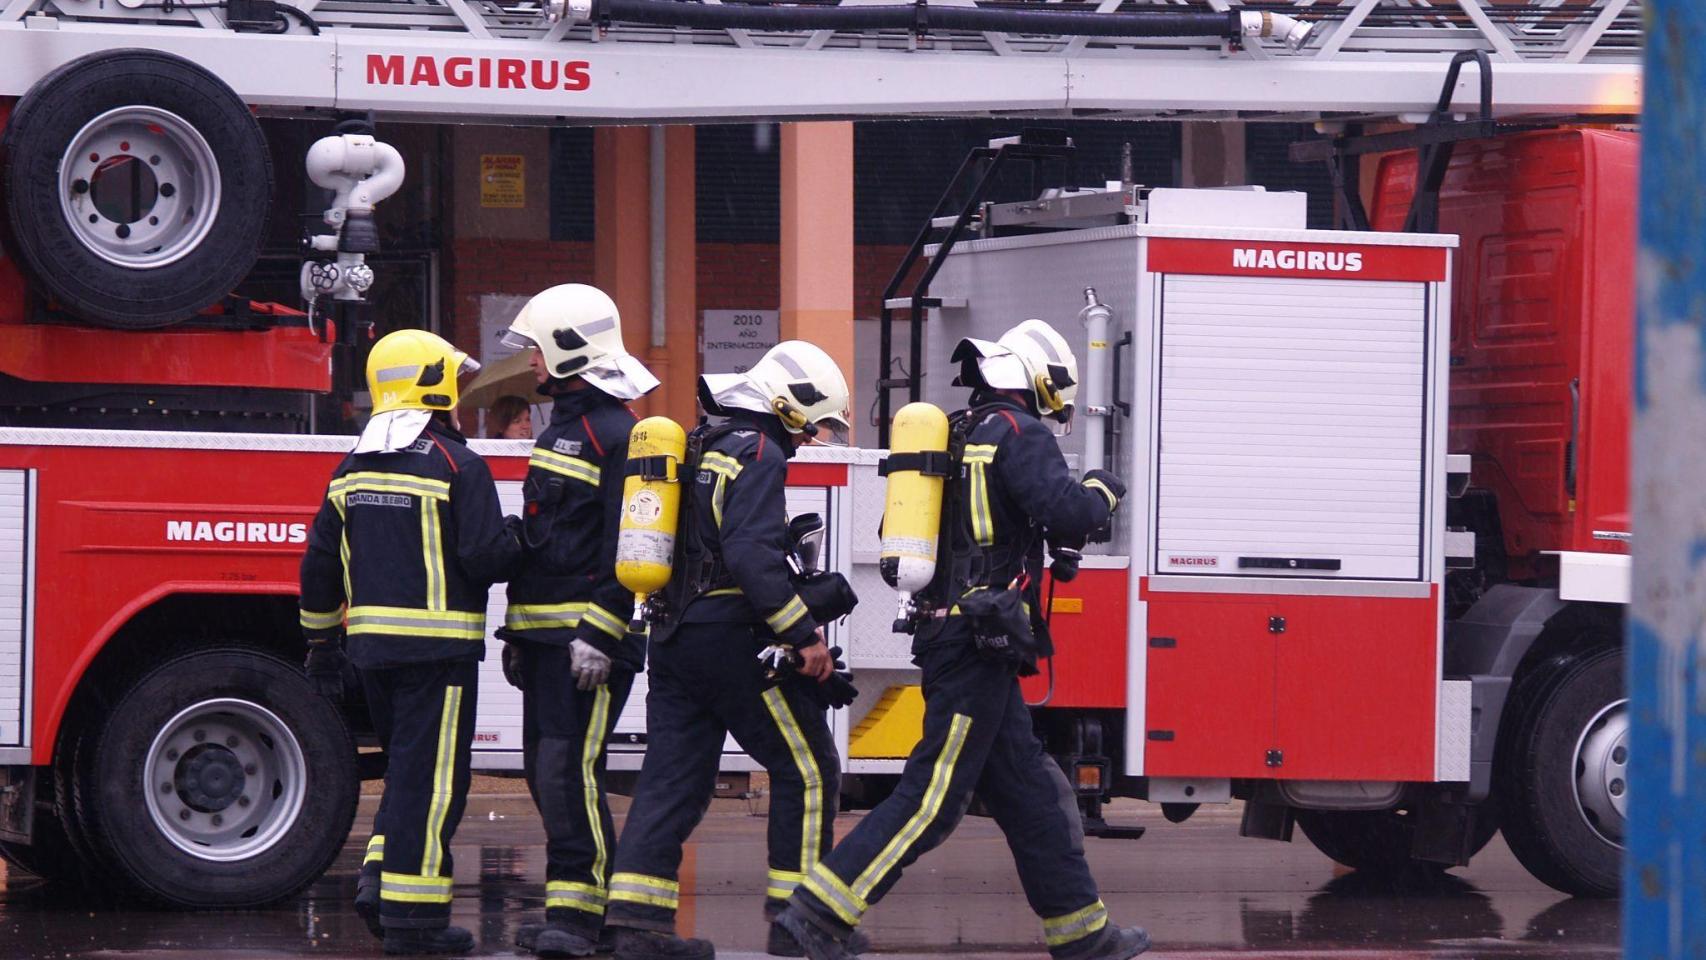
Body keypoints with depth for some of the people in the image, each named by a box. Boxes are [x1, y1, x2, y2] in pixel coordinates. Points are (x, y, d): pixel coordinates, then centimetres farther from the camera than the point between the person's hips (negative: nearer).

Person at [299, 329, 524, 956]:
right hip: (439, 644, -7)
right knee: (431, 779, -3)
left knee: (407, 769, 20)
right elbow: (486, 556, -16)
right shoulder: (456, 465, -10)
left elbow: (320, 564, 13)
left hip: (372, 645, 7)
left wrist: (321, 640, 23)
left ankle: (380, 878, 8)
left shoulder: (352, 470, 10)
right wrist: (517, 545, 6)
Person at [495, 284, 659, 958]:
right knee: (545, 769, 9)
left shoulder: (617, 435, -11)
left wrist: (599, 635, -22)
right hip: (548, 639, 10)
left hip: (589, 635, -10)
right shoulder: (561, 429, 20)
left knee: (568, 767, -15)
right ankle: (579, 903, 14)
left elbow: (625, 550, -17)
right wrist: (517, 632, 25)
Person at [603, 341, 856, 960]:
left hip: (675, 641, 9)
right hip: (733, 640, -9)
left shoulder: (699, 449, 18)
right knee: (807, 770, 1)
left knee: (674, 778, 7)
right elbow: (752, 556, -23)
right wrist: (805, 635, -20)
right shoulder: (757, 456, -12)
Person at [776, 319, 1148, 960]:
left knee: (1030, 792, 14)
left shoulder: (956, 435, 17)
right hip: (979, 646, -10)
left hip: (945, 636, 10)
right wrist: (1101, 492, 1)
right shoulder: (1019, 434, -10)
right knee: (933, 796, -10)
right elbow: (1067, 514, -21)